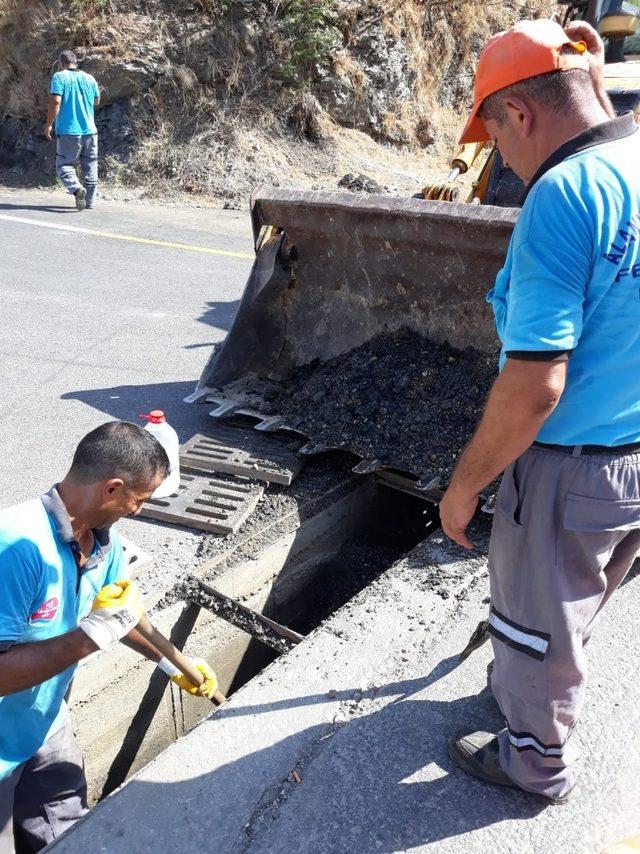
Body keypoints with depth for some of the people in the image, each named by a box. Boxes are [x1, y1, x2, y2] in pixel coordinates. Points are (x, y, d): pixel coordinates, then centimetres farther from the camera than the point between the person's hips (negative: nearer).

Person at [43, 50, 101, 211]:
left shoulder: (59, 77, -5)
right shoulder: (90, 78, 7)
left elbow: (55, 101, -14)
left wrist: (48, 124, -6)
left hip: (68, 131, -4)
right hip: (90, 131, 4)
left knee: (64, 165, 4)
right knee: (90, 167, 10)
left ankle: (77, 188, -23)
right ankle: (90, 201, 10)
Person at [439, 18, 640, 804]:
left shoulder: (563, 195, -24)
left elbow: (535, 386, -29)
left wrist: (465, 484, -15)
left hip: (573, 467, -8)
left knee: (537, 621, 17)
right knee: (573, 609, 29)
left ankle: (538, 761, 41)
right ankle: (533, 689, 55)